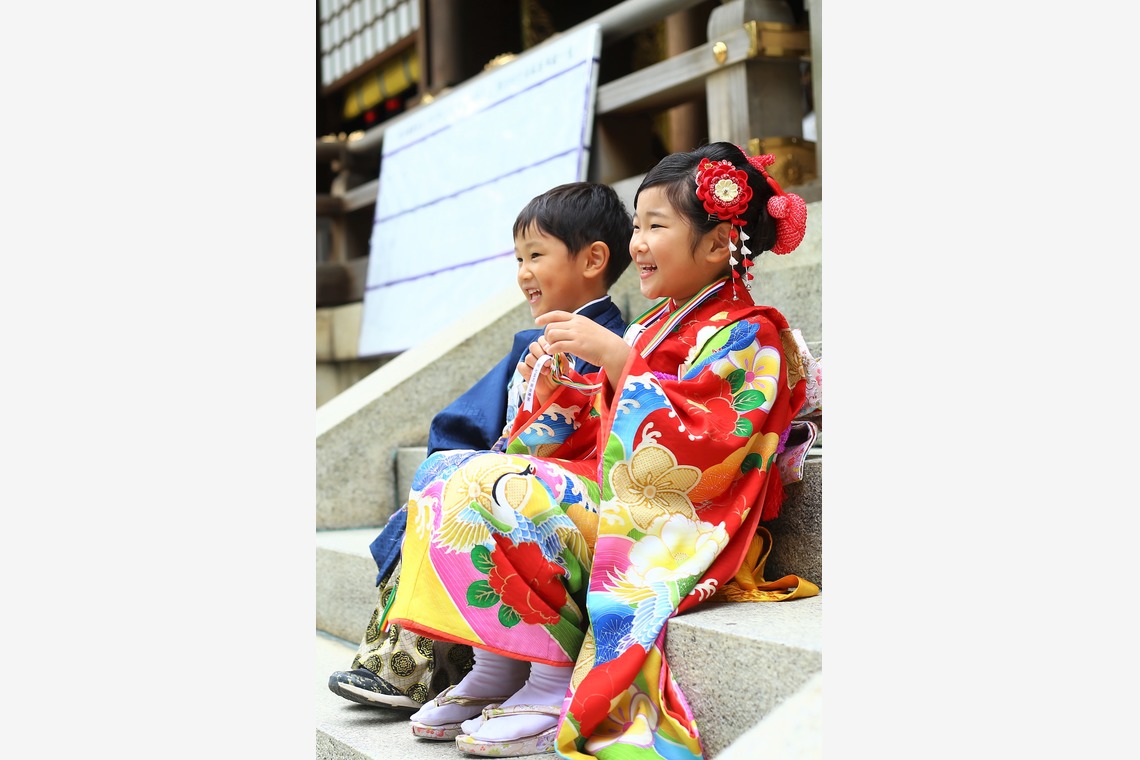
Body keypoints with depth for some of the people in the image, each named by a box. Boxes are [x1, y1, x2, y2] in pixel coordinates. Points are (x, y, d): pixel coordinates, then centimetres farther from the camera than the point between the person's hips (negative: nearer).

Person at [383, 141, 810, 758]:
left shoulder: (746, 336, -8)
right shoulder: (649, 328, 19)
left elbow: (697, 453, -24)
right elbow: (597, 438, 20)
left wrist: (613, 357, -24)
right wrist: (553, 392, 1)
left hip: (675, 529, -9)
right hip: (610, 495, 9)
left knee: (495, 489, -24)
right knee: (447, 474, 0)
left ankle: (558, 687, -15)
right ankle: (493, 672, -2)